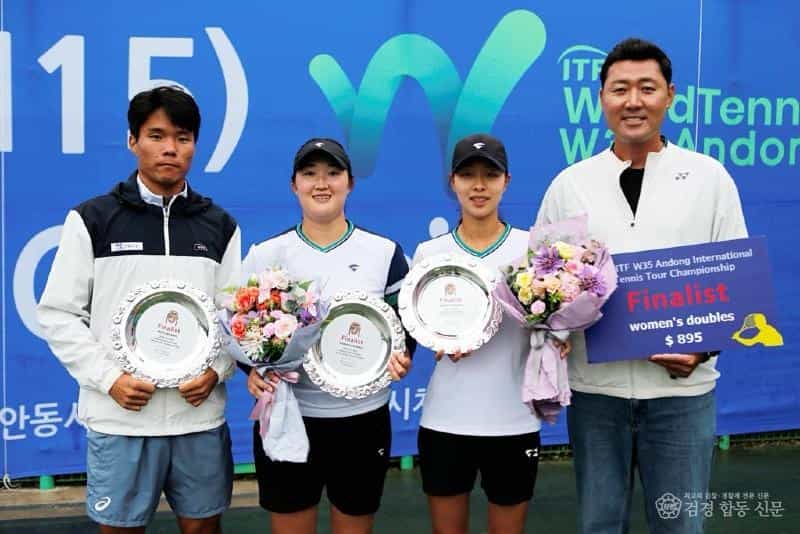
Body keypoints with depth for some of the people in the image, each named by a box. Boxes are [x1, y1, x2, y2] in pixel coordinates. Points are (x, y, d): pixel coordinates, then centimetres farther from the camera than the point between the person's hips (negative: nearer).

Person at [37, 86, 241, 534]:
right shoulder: (92, 220, 0)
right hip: (119, 418, -2)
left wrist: (217, 371, -8)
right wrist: (109, 378, -11)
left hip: (200, 416, 2)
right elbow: (59, 315, -1)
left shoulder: (220, 226, 7)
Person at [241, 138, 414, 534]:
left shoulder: (384, 251, 0)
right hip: (285, 418, 0)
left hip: (362, 418, 0)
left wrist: (402, 356, -15)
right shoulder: (265, 254, 1)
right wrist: (252, 369, -14)